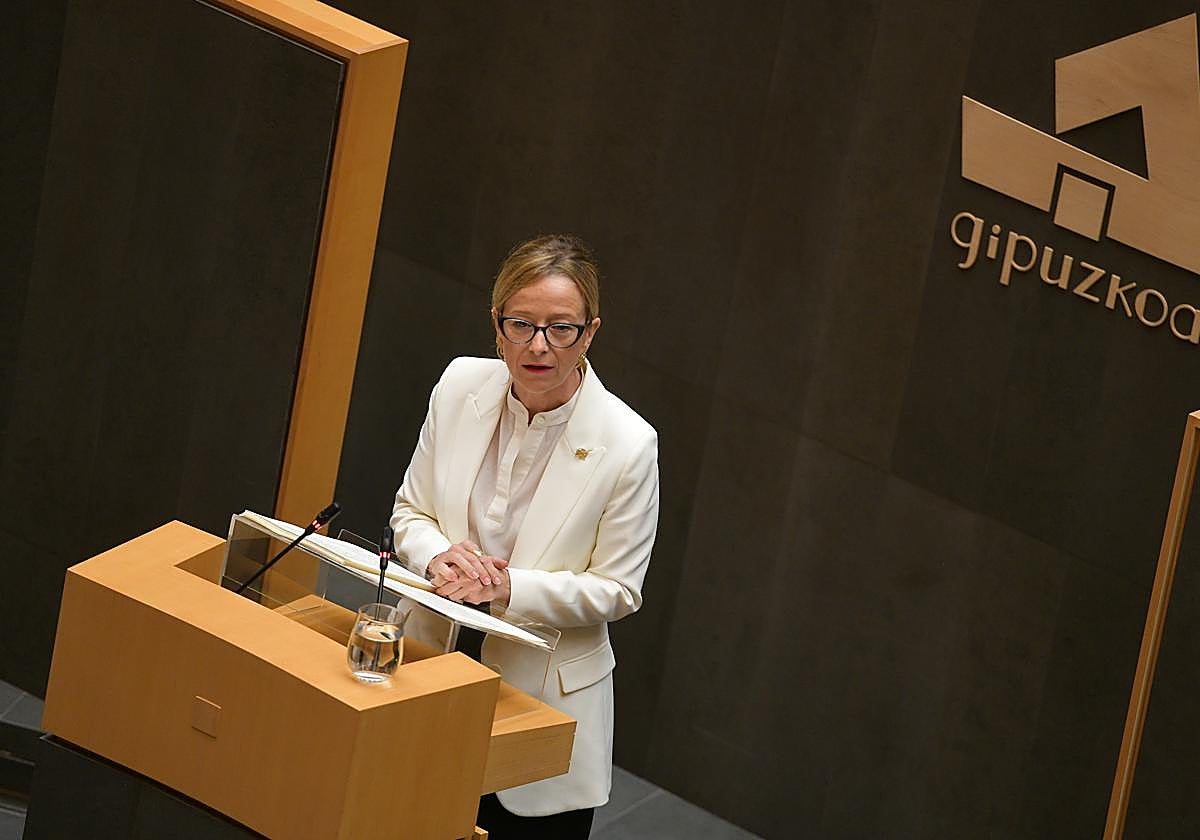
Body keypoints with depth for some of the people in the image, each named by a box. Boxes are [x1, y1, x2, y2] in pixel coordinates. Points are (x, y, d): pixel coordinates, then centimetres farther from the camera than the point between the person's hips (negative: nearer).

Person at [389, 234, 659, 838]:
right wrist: (438, 556, -15)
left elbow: (617, 590, -8)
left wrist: (510, 588, -22)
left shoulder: (628, 445, -16)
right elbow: (410, 509, 8)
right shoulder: (461, 386, -5)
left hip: (544, 700, -3)